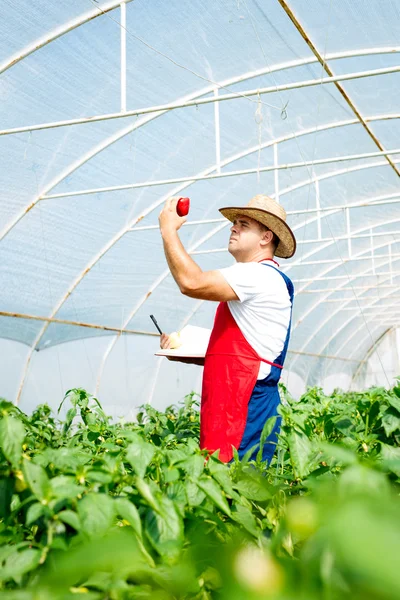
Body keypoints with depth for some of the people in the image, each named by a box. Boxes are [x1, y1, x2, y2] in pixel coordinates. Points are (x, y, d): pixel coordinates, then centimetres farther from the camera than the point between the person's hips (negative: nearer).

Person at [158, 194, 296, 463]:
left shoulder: (260, 275, -11)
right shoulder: (253, 279, 22)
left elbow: (192, 282, -24)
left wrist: (168, 229, -11)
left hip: (245, 409, -10)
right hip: (234, 407, 10)